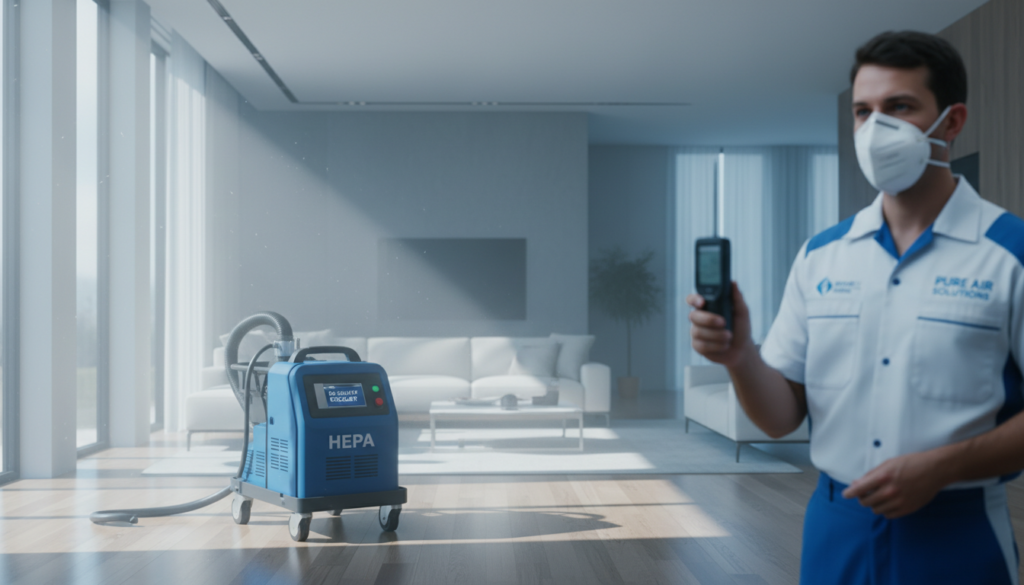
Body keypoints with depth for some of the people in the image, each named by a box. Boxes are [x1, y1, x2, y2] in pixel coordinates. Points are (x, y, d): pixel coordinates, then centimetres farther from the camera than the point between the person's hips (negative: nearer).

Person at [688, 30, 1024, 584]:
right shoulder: (819, 255, 2)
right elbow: (781, 417, 2)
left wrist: (942, 466, -20)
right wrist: (740, 357, -16)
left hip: (956, 537, -3)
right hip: (834, 531, 4)